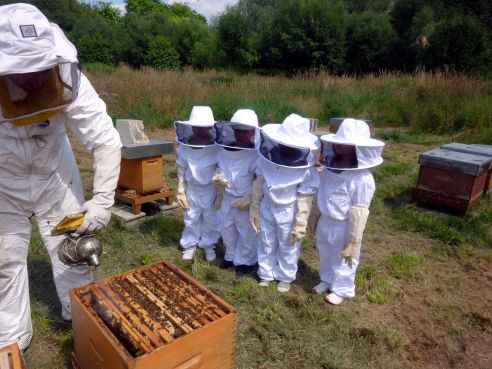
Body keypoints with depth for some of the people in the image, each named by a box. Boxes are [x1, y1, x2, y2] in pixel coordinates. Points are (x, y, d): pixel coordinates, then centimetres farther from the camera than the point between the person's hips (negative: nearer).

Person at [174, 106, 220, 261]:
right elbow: (182, 168, -2)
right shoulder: (185, 146, -11)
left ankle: (209, 245, 36)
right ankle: (190, 245, 37)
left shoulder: (216, 147, -19)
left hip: (211, 190, -2)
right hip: (192, 189, 2)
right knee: (191, 219, 17)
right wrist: (181, 191, -2)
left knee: (211, 220, 15)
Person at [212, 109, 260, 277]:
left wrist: (248, 201, -24)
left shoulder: (256, 154, -21)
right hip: (228, 198, 6)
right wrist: (218, 179, -11)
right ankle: (231, 256, 44)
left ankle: (245, 261, 34)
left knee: (246, 232, 11)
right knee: (227, 228, 21)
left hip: (246, 201, -6)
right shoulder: (224, 150, -4)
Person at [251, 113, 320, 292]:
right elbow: (259, 183, -1)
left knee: (288, 247, 16)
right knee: (267, 244, 20)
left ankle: (285, 277, 40)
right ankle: (266, 274, 42)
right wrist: (254, 208, 4)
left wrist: (300, 225, -13)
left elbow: (305, 199, -16)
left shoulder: (306, 169, -22)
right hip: (267, 208, 4)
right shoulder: (267, 159, -12)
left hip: (288, 213, -3)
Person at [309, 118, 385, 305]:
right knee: (325, 256, 27)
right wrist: (314, 216, 17)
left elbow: (359, 213, -22)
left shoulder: (361, 179, -28)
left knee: (342, 262, 18)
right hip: (324, 223, 7)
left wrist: (352, 242, -16)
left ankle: (342, 290, 43)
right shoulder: (330, 167, -6)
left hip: (342, 228, -6)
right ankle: (327, 280, 54)